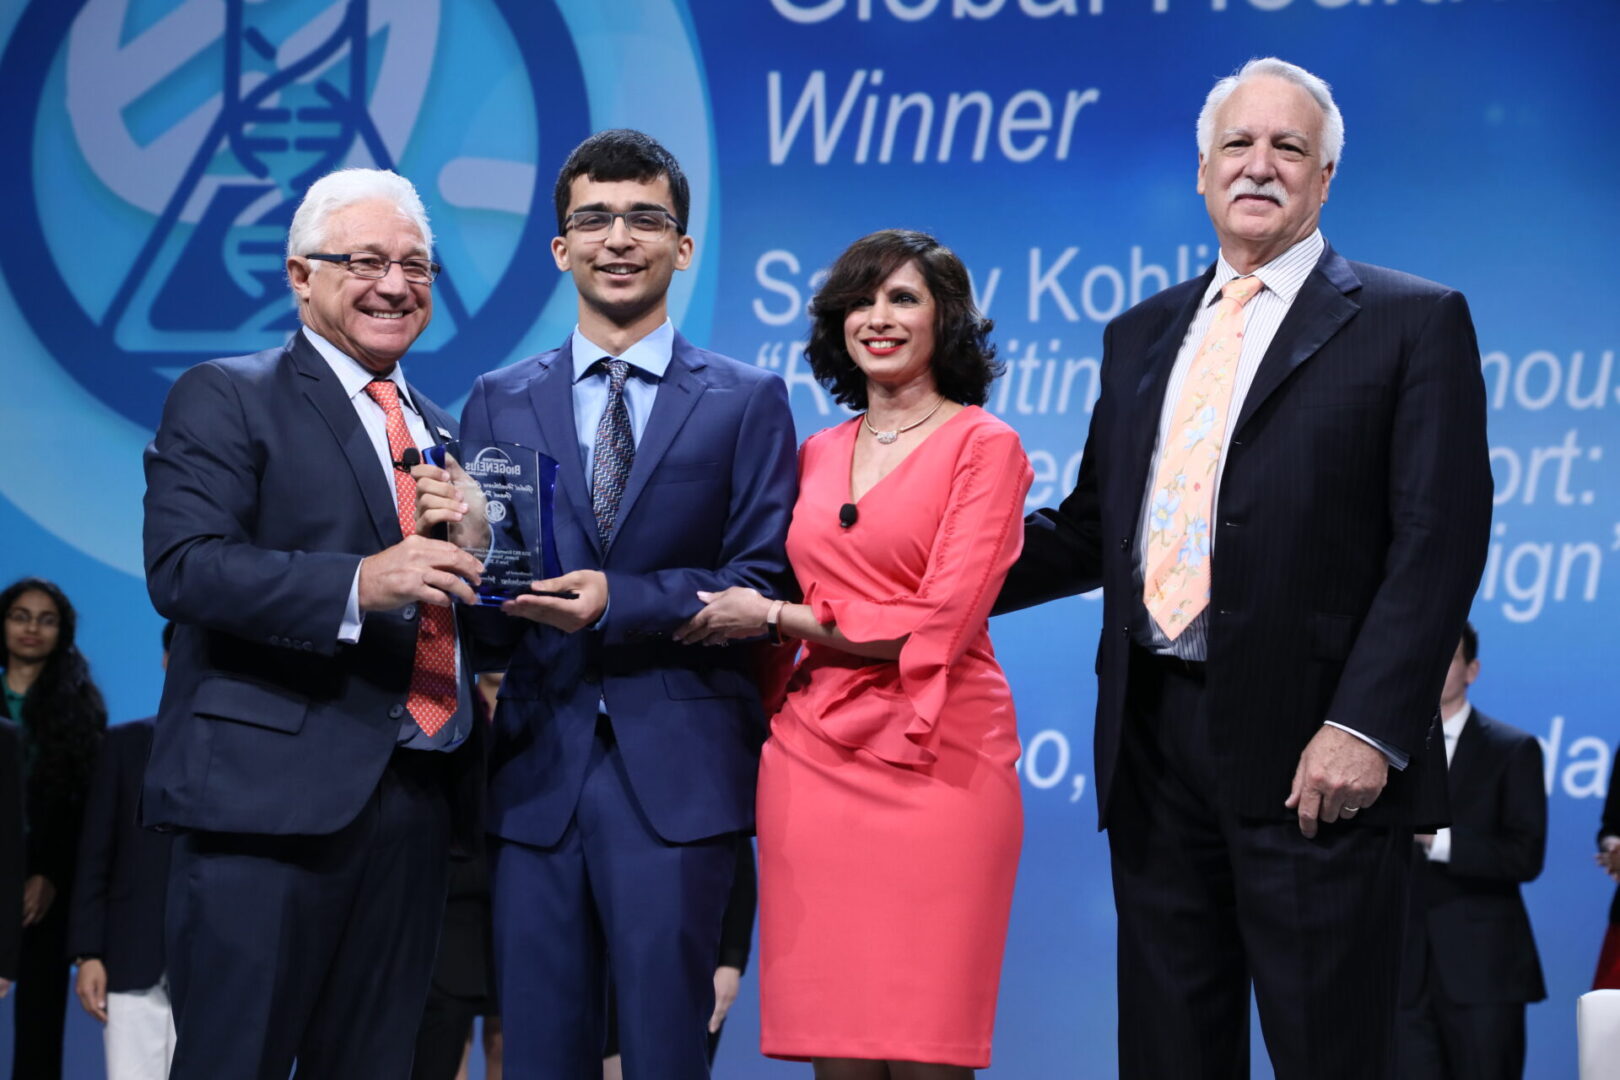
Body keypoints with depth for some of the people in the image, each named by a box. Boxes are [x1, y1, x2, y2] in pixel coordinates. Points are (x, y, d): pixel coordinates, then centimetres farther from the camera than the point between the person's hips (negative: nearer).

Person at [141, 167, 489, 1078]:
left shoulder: (440, 430, 22)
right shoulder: (224, 399, 1)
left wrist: (472, 544, 1)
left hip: (416, 802, 6)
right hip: (272, 790, -6)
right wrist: (358, 584, -25)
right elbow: (184, 566, -14)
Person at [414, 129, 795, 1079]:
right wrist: (465, 545, -12)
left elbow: (762, 584, -2)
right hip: (536, 767, 3)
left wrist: (618, 603, -15)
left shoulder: (748, 401, 7)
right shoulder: (499, 403, 14)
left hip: (674, 772, -2)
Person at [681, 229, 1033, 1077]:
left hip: (936, 761, -4)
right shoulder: (819, 455, 16)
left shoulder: (985, 446, 0)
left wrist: (773, 617, -5)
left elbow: (940, 622, -10)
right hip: (813, 760, 5)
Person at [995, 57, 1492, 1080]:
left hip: (1316, 758, -5)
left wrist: (1365, 728, -17)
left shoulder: (1412, 322, 1)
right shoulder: (1143, 334, 19)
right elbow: (1090, 528, 20)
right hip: (1154, 741, 5)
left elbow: (1439, 542, -8)